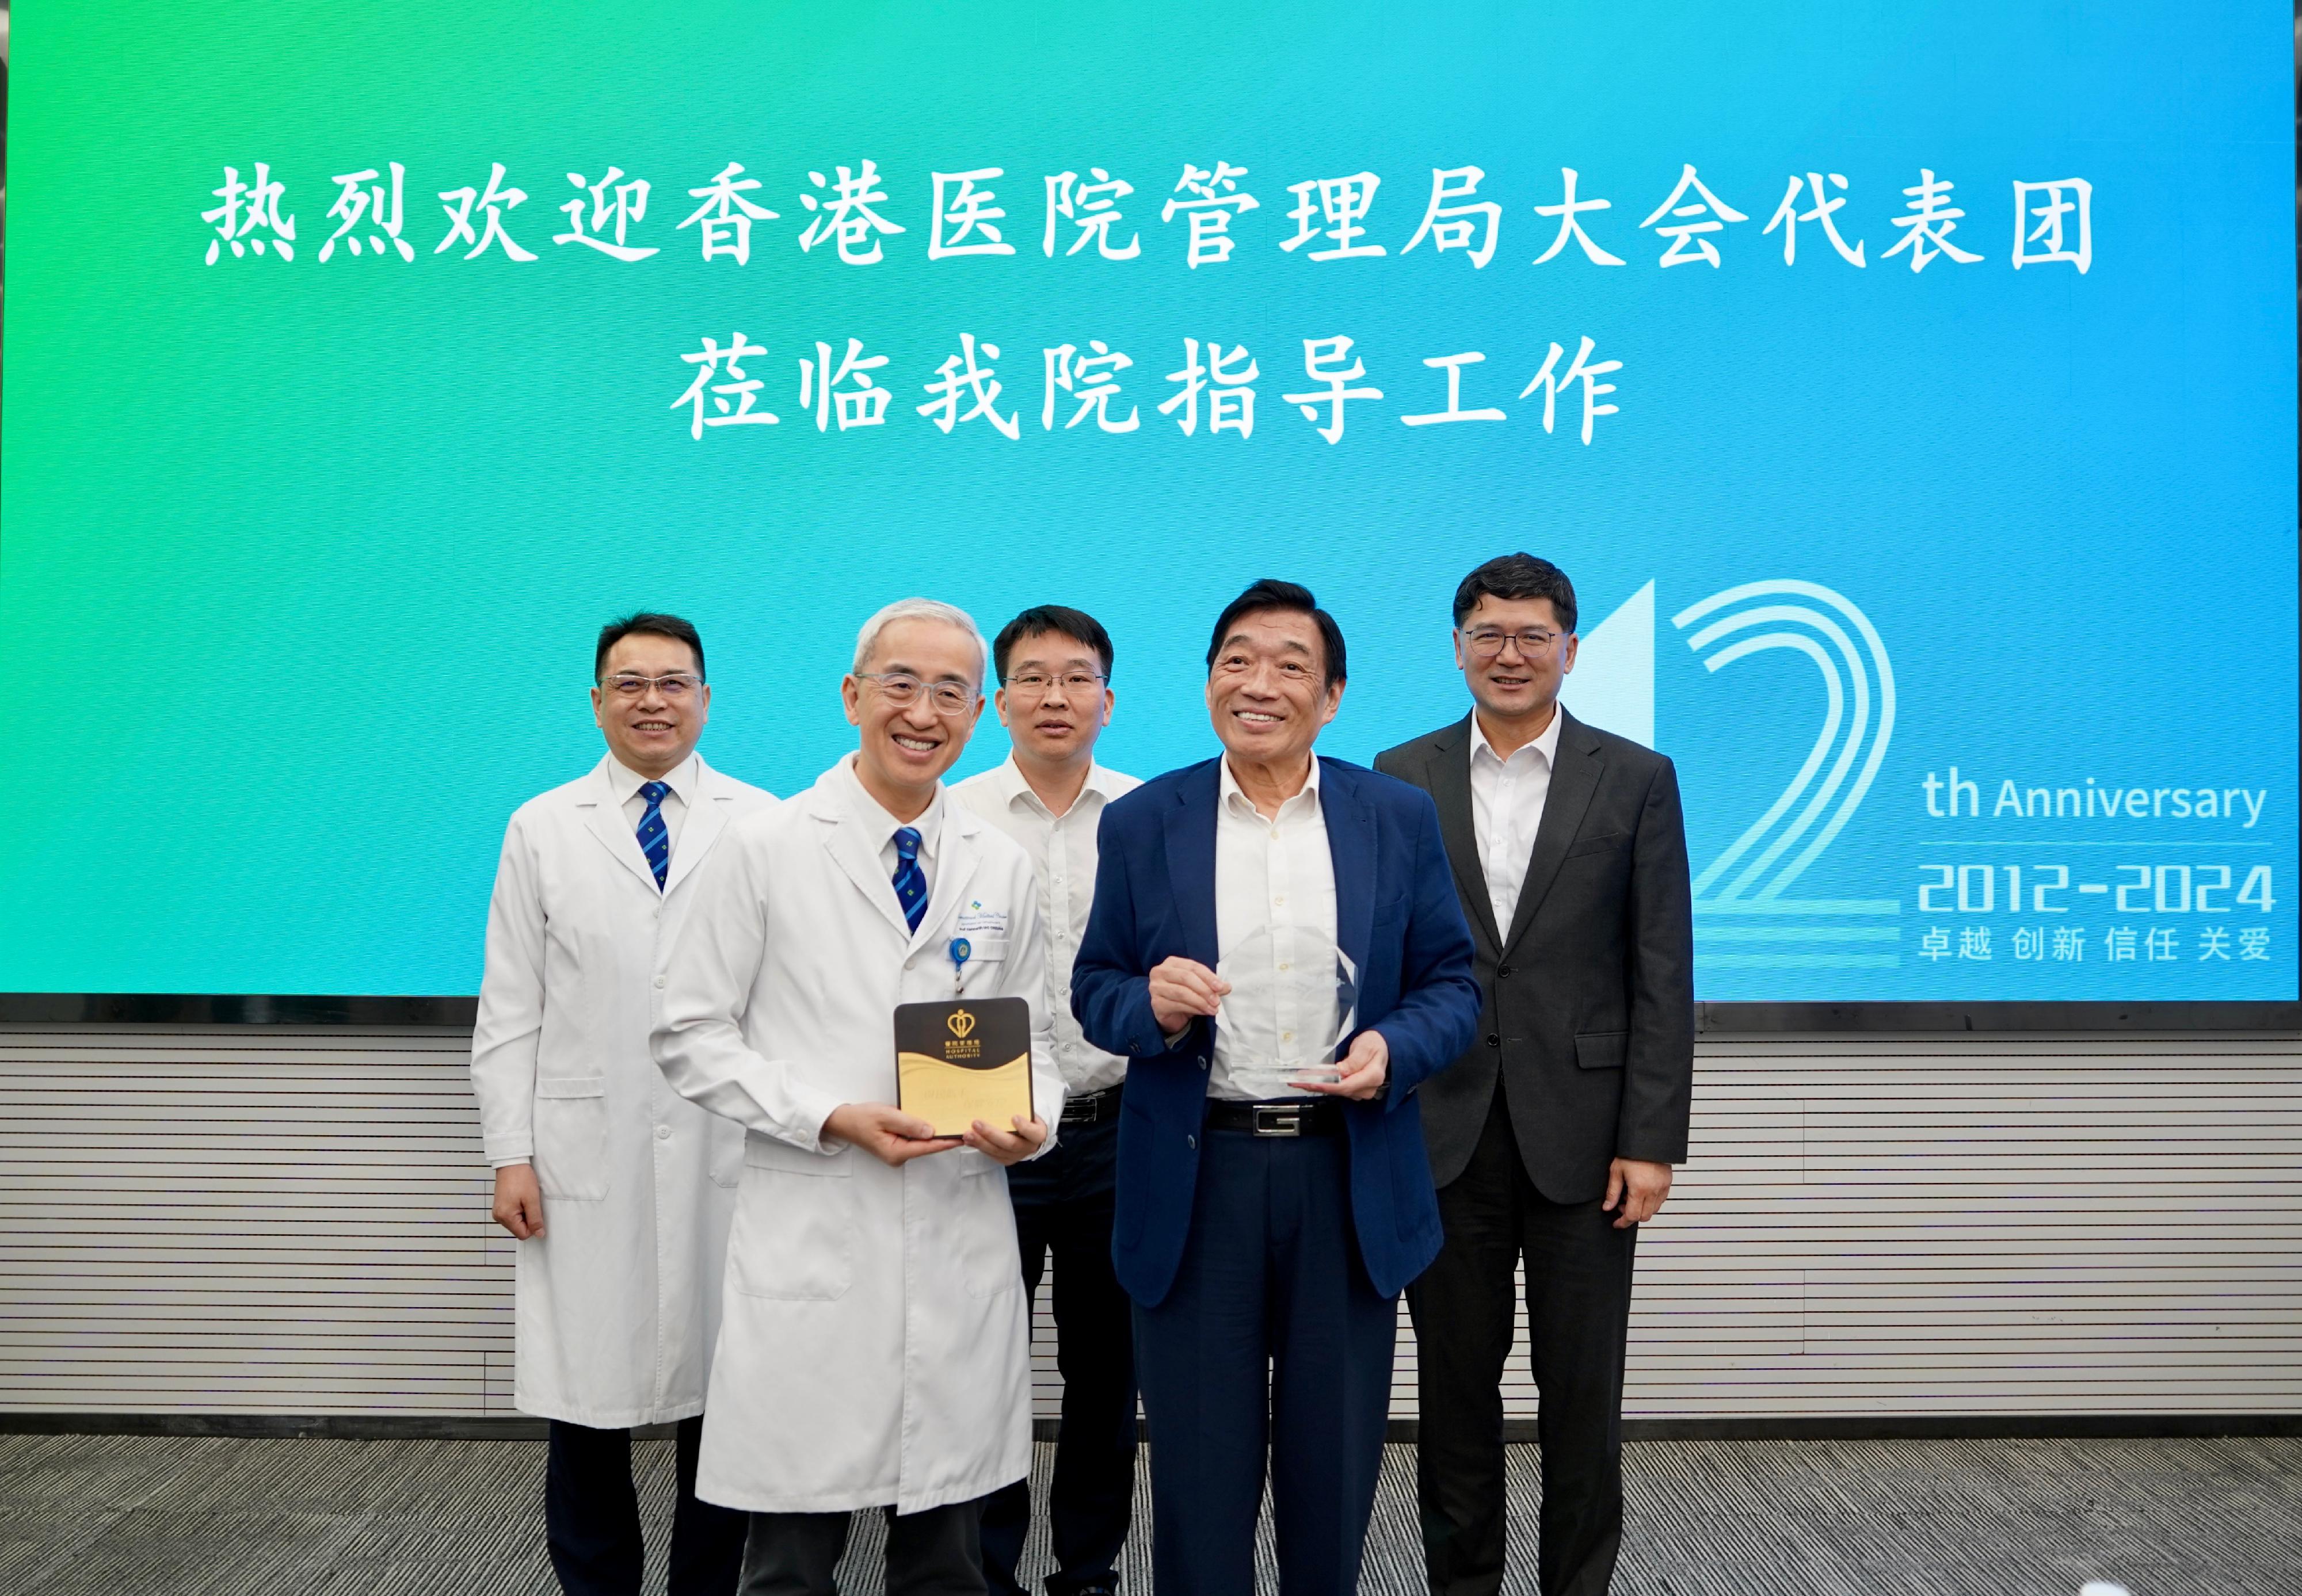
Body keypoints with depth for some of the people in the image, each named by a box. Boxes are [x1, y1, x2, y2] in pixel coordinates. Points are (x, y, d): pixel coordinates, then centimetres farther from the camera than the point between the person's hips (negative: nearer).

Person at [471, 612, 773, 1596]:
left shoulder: (764, 827, 4)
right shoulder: (543, 830, 7)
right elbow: (510, 1008, 5)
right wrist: (510, 1153, -1)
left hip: (728, 1154, 0)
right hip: (585, 1155, 1)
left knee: (720, 1397, 7)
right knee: (586, 1400, 6)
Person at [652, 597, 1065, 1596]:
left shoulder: (1001, 869, 9)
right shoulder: (767, 852, -2)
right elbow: (690, 1034, -2)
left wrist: (1033, 1119, -6)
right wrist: (830, 1118, -14)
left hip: (963, 1242, 3)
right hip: (813, 1240, -3)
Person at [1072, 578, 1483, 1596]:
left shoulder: (1399, 817, 3)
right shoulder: (1143, 823, 2)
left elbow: (1451, 983, 4)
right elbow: (1095, 994, 5)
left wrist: (1394, 1048, -16)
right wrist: (1152, 1006, -17)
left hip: (1350, 1177, 1)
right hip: (1195, 1177, 0)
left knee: (1334, 1463, 13)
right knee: (1198, 1465, 8)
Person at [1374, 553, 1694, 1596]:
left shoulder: (1637, 780, 1)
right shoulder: (1401, 778, 6)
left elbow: (1663, 977, -2)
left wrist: (1651, 1141, -8)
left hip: (1582, 1135, -1)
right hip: (1443, 1134, 1)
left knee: (1583, 1389, 8)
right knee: (1455, 1382, 11)